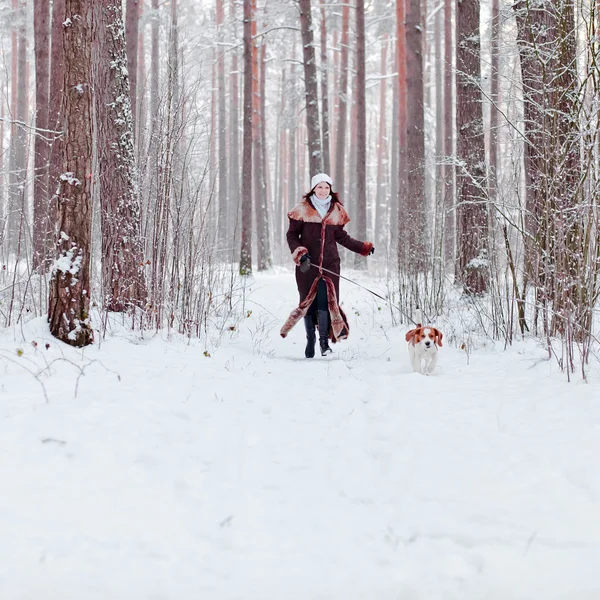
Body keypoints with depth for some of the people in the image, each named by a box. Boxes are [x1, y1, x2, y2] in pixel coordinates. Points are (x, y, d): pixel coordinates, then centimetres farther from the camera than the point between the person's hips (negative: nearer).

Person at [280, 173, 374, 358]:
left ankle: (324, 340, -3)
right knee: (308, 301, 3)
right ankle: (310, 340, 17)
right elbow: (292, 235, 2)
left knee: (326, 299, -11)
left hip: (329, 264, 1)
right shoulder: (303, 209, 1)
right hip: (308, 264, -1)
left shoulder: (337, 211, 10)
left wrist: (363, 247, 13)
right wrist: (299, 252, -14)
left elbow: (341, 237, 19)